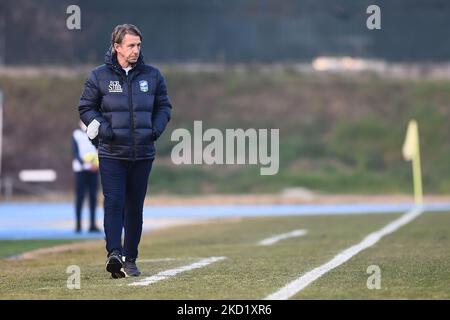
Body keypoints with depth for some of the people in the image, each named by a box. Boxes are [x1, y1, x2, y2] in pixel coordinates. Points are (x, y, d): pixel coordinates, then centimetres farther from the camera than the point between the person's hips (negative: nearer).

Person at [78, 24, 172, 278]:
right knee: (114, 203, -13)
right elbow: (86, 108, 6)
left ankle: (130, 259, 13)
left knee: (135, 207, 7)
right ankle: (114, 253, -20)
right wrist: (103, 128, -9)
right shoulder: (99, 76, 0)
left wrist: (157, 129, 0)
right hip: (112, 154, -3)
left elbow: (164, 106, 17)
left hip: (143, 153, 3)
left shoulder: (152, 76, 7)